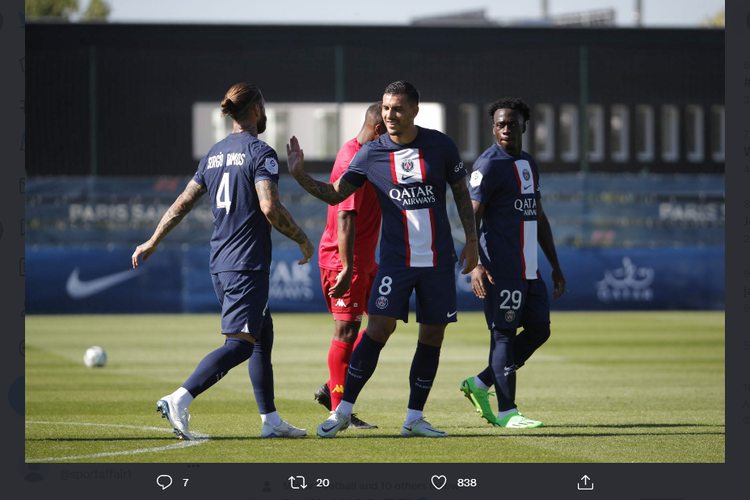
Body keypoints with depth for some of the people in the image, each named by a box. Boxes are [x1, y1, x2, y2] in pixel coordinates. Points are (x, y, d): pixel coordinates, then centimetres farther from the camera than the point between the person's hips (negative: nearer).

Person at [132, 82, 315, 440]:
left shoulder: (214, 155, 13)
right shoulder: (260, 152, -9)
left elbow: (182, 203, 16)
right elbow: (269, 207, -20)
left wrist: (152, 243, 26)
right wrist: (302, 239, -8)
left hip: (219, 263, 9)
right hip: (247, 264, -9)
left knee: (263, 335, 17)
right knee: (240, 343, -11)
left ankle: (270, 419, 18)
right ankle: (179, 400, -24)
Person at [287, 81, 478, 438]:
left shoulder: (441, 146, 0)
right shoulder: (371, 154, -2)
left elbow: (461, 193, 10)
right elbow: (335, 194, 4)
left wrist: (471, 239, 5)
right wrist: (301, 176, -11)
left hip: (439, 259, 2)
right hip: (396, 258, -2)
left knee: (433, 336, 3)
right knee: (379, 328, -14)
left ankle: (414, 418, 13)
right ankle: (343, 411, -5)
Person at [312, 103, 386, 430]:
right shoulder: (351, 162, -19)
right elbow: (345, 217, -25)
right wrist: (347, 268, -29)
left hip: (364, 260, 10)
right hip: (343, 260, -10)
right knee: (347, 330, -6)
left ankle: (333, 389, 14)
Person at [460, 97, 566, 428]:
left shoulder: (529, 165, 19)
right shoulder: (488, 165, -7)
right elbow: (472, 216, -14)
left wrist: (555, 265, 23)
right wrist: (476, 264, -25)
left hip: (529, 269, 9)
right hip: (501, 269, -9)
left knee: (539, 329, 8)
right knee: (504, 334, -7)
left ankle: (480, 385, 16)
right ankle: (506, 412, -4)